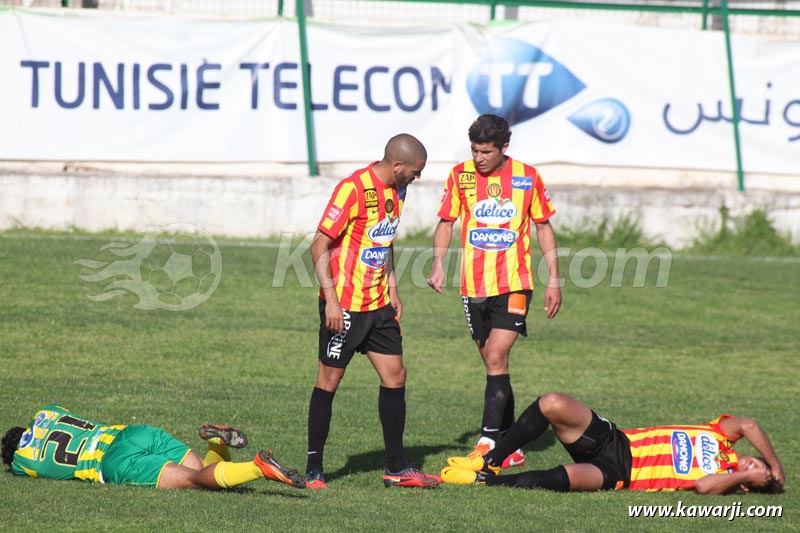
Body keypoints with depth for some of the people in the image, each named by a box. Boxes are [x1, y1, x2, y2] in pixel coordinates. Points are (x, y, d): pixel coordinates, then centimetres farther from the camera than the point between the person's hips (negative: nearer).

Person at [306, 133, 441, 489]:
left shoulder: (396, 191, 9)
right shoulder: (353, 189, -17)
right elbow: (320, 246, -17)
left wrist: (391, 290, 17)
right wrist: (331, 299, -22)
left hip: (378, 305, 8)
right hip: (344, 305, -8)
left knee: (395, 377, 5)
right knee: (329, 380, -1)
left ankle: (397, 467, 13)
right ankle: (314, 470, 5)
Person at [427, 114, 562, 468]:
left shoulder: (526, 177, -1)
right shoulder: (460, 175, 2)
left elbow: (543, 227, 7)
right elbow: (446, 222, 8)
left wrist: (554, 279, 5)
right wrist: (438, 264, -8)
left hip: (514, 284, -3)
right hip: (474, 286, 3)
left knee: (496, 358, -15)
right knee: (492, 363, 8)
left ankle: (488, 440, -18)